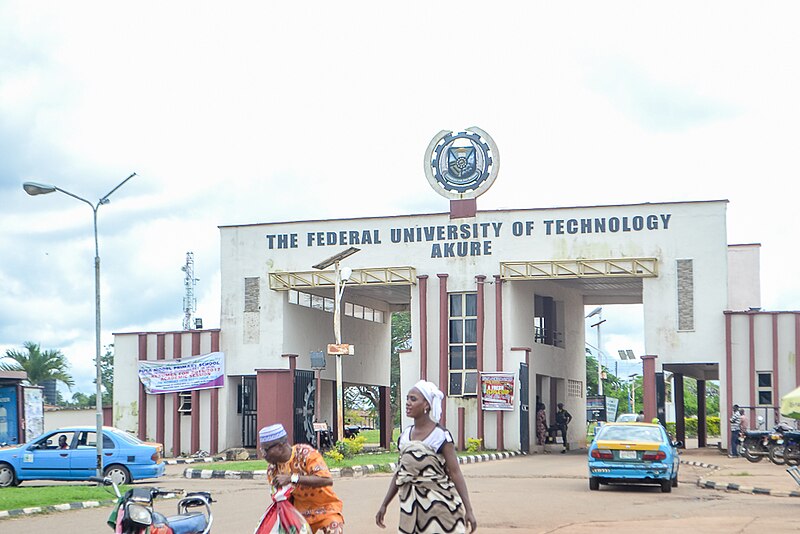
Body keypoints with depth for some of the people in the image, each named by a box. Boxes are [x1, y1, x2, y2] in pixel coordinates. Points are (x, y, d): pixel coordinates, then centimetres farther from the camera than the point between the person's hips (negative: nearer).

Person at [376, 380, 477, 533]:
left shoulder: (440, 435, -10)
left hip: (438, 504, -5)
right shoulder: (404, 435, 7)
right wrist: (384, 505, 13)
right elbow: (399, 473, 14)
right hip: (412, 508, 5)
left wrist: (468, 510, -18)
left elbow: (455, 473, -13)